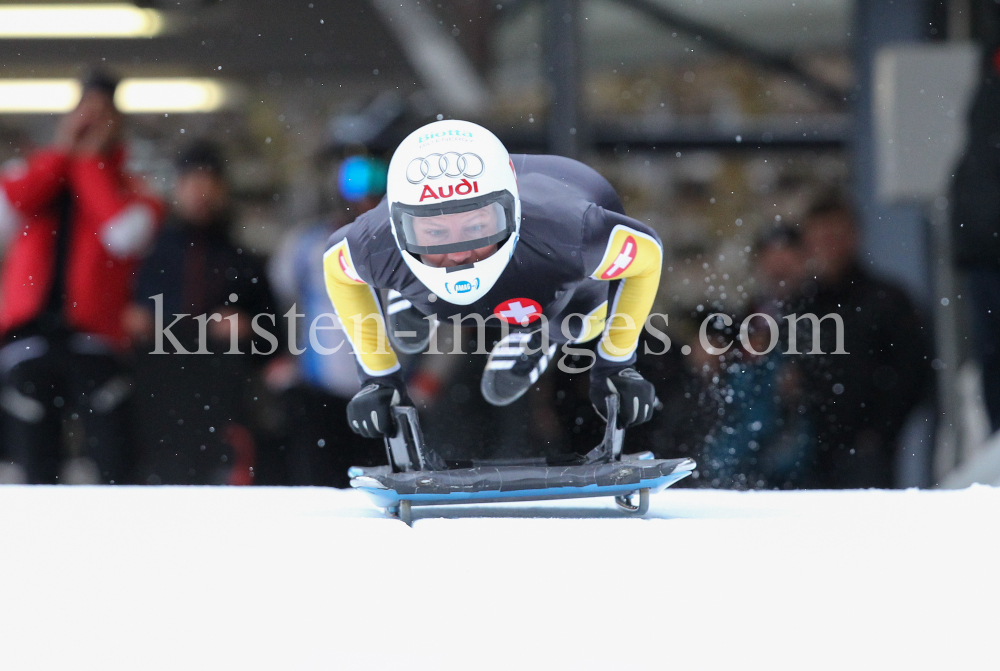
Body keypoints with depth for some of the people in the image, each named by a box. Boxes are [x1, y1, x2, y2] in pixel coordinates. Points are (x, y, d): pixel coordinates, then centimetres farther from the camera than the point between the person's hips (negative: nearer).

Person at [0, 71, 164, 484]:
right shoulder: (38, 174, 18)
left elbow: (127, 233, -10)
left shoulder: (130, 190, 12)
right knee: (37, 470, 2)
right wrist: (64, 152, 1)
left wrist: (90, 159, 0)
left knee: (114, 469, -10)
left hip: (93, 344, -2)